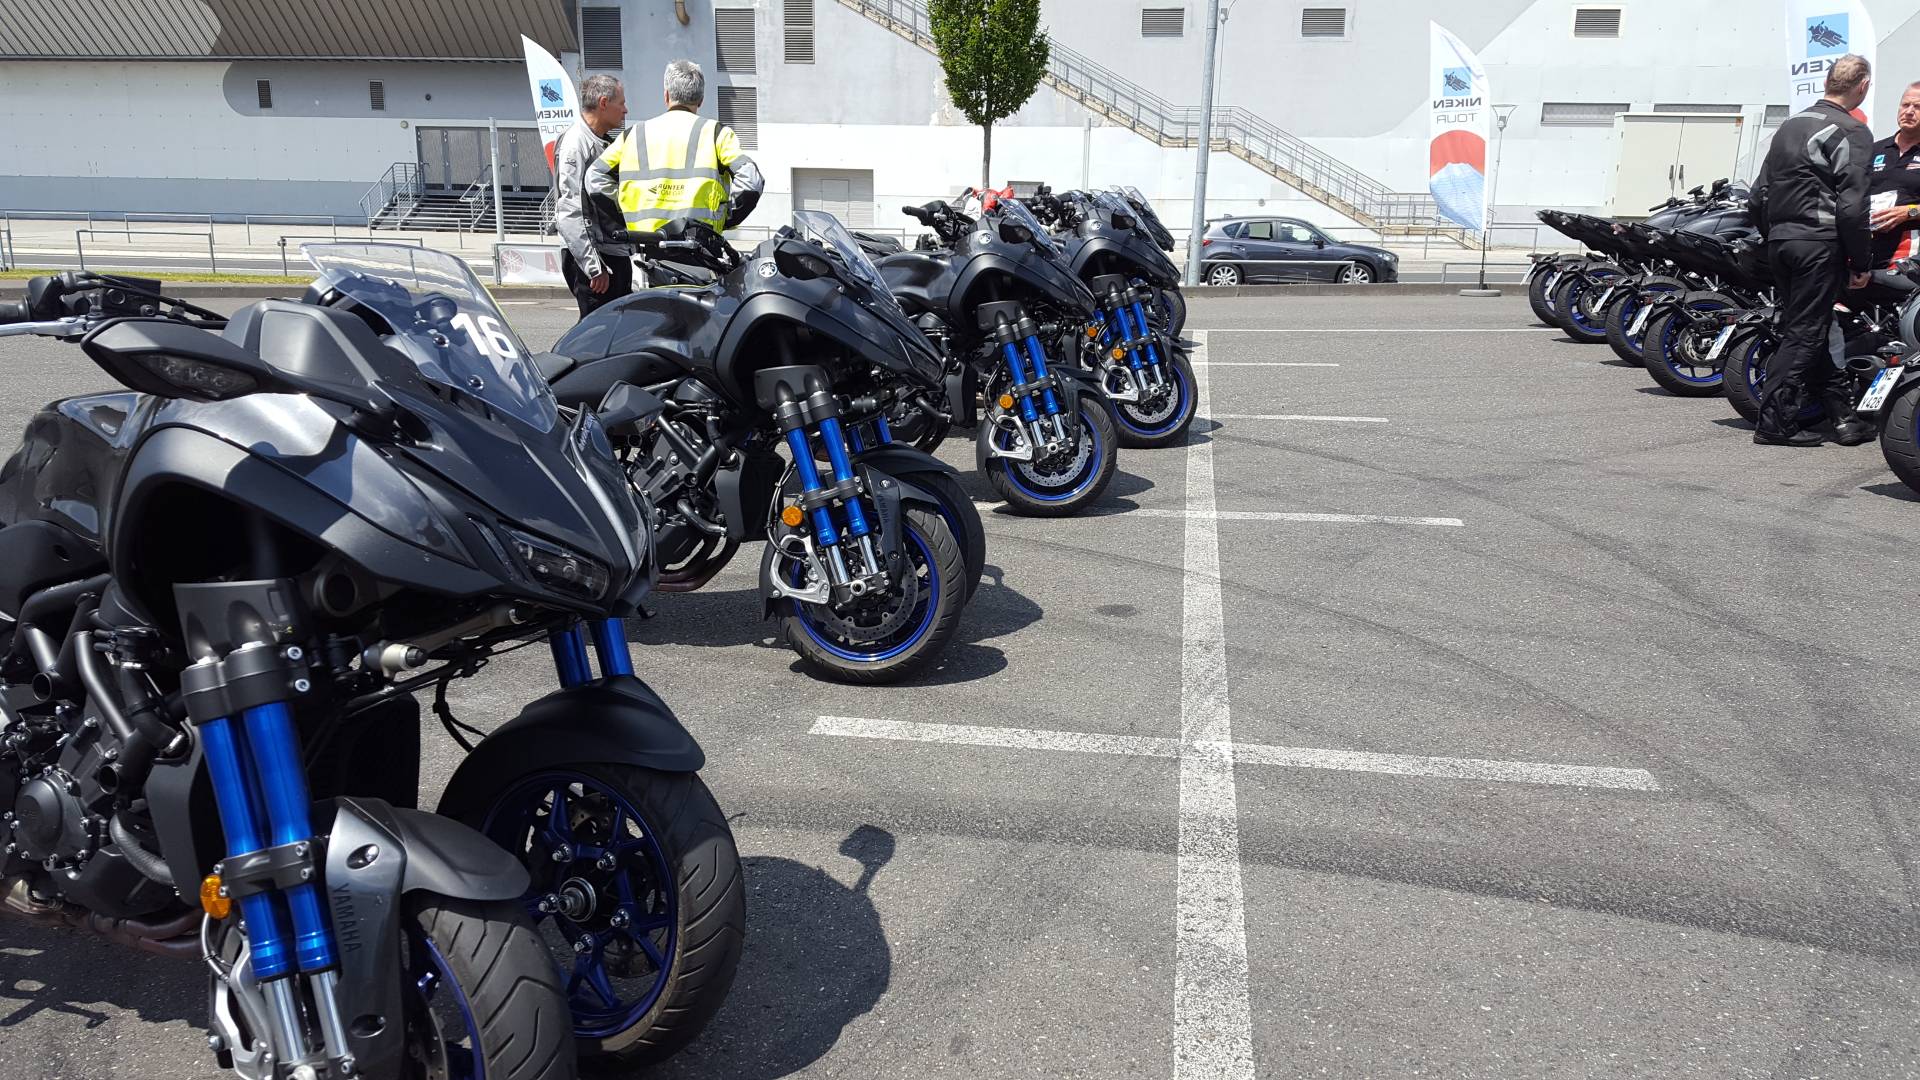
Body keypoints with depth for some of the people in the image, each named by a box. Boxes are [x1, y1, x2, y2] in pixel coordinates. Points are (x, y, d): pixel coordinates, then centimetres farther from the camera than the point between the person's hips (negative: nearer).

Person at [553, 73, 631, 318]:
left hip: (616, 254, 10)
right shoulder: (574, 143, -12)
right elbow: (570, 212, -20)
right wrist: (594, 267, -23)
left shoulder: (603, 143, 20)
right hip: (593, 255, -10)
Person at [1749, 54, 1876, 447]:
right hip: (1820, 241, -8)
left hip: (1780, 239, 8)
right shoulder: (1852, 131, -7)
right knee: (1805, 334, -4)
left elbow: (1759, 195, 17)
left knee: (1803, 330, 10)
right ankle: (1774, 422, -5)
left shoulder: (1789, 124, 16)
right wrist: (1862, 262, -7)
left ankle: (1842, 415, 17)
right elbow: (1851, 205, -14)